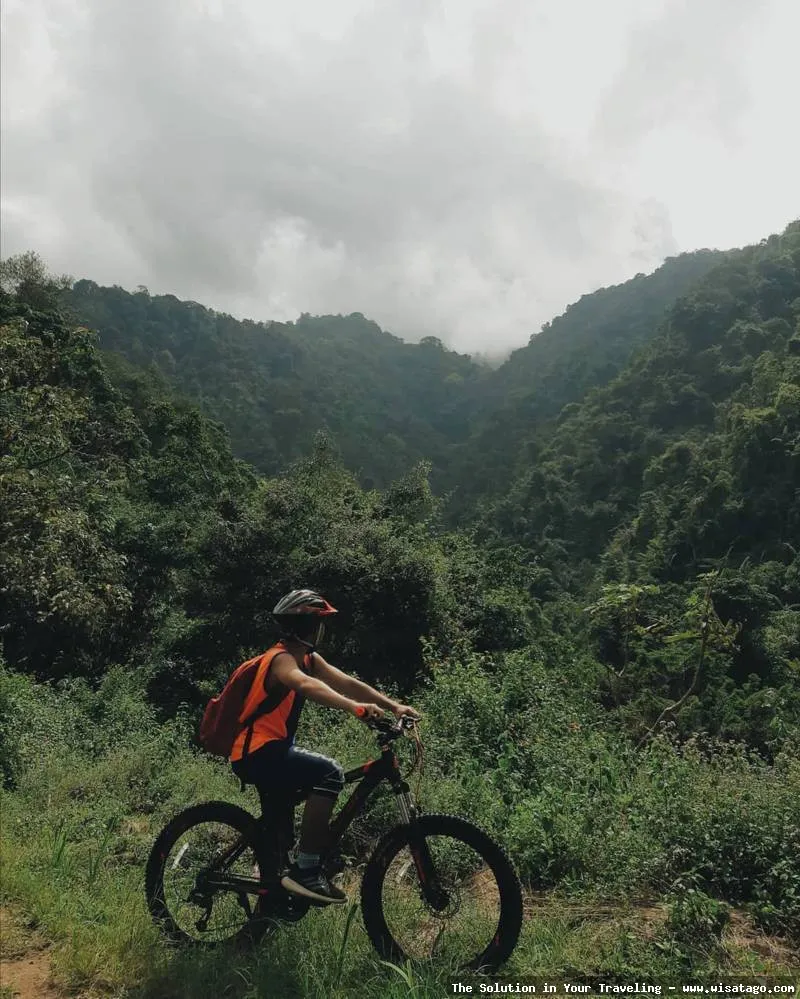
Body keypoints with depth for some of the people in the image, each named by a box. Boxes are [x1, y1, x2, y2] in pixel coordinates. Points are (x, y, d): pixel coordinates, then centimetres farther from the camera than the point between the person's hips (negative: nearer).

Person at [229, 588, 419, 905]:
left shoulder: (309, 659, 8)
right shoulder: (281, 659, -21)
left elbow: (347, 682, -1)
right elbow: (307, 685, -44)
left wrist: (394, 706, -13)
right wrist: (355, 707, -59)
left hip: (271, 752, 11)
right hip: (257, 752, -11)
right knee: (329, 774, -26)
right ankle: (305, 871, -19)